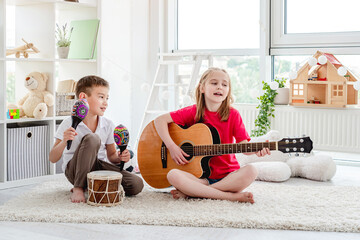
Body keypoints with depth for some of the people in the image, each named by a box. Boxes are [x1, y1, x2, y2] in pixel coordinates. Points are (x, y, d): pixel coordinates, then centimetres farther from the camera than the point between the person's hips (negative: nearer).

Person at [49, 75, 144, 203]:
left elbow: (111, 155, 10)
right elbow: (53, 159, -13)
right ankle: (78, 188, -23)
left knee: (136, 185, -19)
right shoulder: (69, 124, -12)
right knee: (92, 139, -33)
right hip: (75, 171, -4)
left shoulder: (108, 125, 0)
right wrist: (64, 142, -32)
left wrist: (119, 158, -13)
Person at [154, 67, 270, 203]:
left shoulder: (233, 115, 0)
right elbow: (160, 120, 0)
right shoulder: (193, 112, 0)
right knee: (173, 175, -29)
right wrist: (172, 147, -12)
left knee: (251, 171, -29)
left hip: (228, 175, 1)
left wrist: (256, 150, -28)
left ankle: (190, 192, -25)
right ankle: (230, 196, -27)